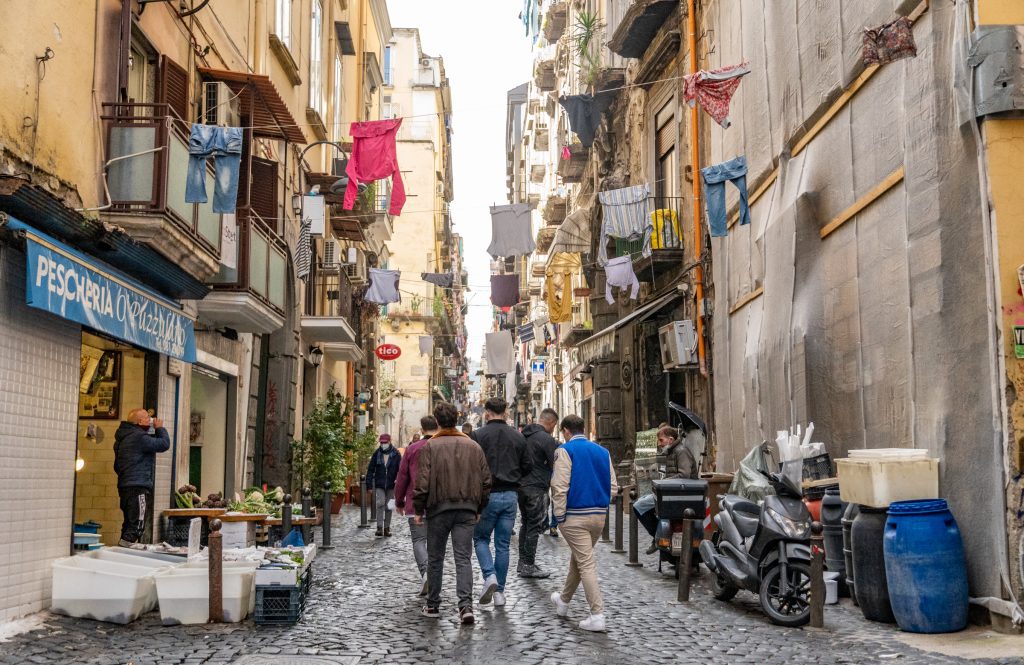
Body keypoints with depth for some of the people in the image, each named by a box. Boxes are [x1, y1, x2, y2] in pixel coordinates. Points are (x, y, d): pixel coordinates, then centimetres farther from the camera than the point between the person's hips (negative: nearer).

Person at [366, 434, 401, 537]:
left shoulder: (396, 454, -2)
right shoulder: (376, 454, 2)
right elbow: (370, 469, 5)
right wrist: (369, 484, 0)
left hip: (391, 485, 0)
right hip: (379, 484, 0)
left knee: (388, 506, 7)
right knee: (380, 504, -13)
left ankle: (387, 528, 16)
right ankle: (379, 527, -12)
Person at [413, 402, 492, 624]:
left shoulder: (429, 447, -6)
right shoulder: (474, 447, 6)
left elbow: (422, 481, -10)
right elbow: (486, 481, 9)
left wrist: (419, 509, 1)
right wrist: (478, 508, 18)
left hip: (438, 508, -2)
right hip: (467, 510, 2)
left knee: (435, 558, 11)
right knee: (464, 558, 1)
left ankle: (433, 605, 20)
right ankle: (466, 604, -13)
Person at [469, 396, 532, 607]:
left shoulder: (478, 435, -7)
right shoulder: (517, 437, 5)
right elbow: (528, 466, 8)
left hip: (487, 495, -3)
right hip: (511, 495, 3)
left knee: (480, 538, 14)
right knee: (503, 544, 10)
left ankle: (489, 576, -8)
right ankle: (499, 591, 11)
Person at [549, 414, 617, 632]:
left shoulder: (565, 450, -7)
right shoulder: (603, 452, 10)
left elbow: (560, 486, -14)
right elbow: (613, 487, 8)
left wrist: (559, 516, -8)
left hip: (575, 516, -6)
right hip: (599, 516, 6)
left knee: (586, 563, -5)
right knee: (578, 557, 22)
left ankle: (597, 616, -10)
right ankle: (564, 601, 39)